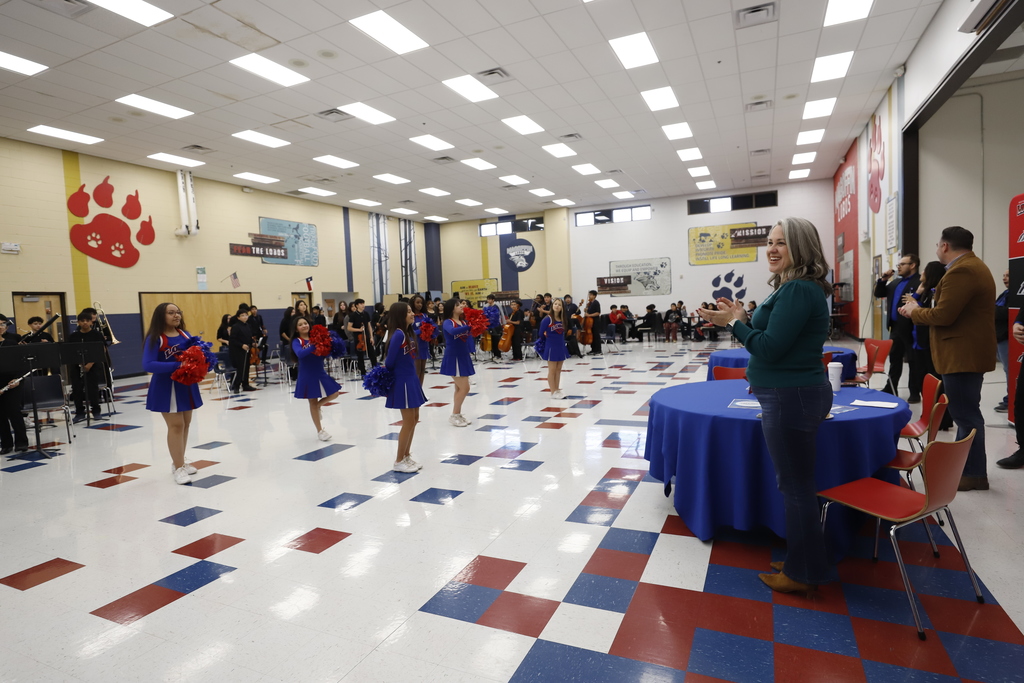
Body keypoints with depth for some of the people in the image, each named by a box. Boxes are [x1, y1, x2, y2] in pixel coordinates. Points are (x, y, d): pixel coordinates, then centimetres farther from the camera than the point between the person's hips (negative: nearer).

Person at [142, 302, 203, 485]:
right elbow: (148, 365, -20)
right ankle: (178, 467, 6)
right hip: (167, 387, -6)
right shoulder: (155, 338, -11)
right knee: (176, 425, -4)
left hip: (187, 384, 6)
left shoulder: (185, 335, 6)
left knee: (185, 424, 12)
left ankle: (179, 461, 27)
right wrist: (177, 366, -27)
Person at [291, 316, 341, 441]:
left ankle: (319, 405, 33)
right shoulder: (297, 341, -7)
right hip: (307, 376, -4)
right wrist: (314, 346, -34)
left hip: (320, 373, 4)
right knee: (313, 402, 6)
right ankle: (320, 431, 17)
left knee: (334, 394, 4)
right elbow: (300, 354, -27)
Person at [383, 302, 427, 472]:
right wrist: (387, 373, 2)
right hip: (403, 382, -9)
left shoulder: (409, 333, 9)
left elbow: (409, 358, 6)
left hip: (412, 380, 9)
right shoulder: (398, 335, -19)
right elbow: (389, 361, -16)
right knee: (408, 422, 0)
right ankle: (399, 461, 13)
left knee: (414, 419, 15)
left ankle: (406, 456, 28)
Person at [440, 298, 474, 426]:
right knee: (464, 388, -7)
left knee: (459, 388, 12)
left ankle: (458, 414, 22)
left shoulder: (463, 322, 9)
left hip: (464, 357, 7)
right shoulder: (447, 322, -13)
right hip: (453, 358, -7)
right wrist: (468, 327, -34)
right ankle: (454, 416, 5)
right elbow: (452, 331, -34)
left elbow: (469, 335, 3)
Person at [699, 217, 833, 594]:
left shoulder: (798, 290, -19)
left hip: (791, 398, -11)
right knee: (797, 482, 20)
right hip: (792, 394, 11)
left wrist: (734, 322, -11)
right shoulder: (794, 288, 14)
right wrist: (743, 320, 7)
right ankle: (801, 562, 35)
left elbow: (770, 348, -22)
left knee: (795, 485, 2)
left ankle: (803, 573, 19)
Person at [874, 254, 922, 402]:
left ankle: (915, 393, 12)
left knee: (914, 361, 3)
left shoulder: (920, 281, -11)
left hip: (911, 328, -8)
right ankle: (891, 389, 27)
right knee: (894, 359, 16)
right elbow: (879, 294, 19)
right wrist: (883, 280, 6)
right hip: (895, 327, 8)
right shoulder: (895, 283, 17)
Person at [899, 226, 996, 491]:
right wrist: (919, 309, 10)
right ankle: (962, 465, 27)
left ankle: (975, 474, 7)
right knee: (966, 412, 17)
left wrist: (914, 311, -6)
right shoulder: (974, 266, 16)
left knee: (966, 414, -2)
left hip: (962, 355, -11)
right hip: (970, 351, 11)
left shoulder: (961, 271, -20)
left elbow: (943, 315, -23)